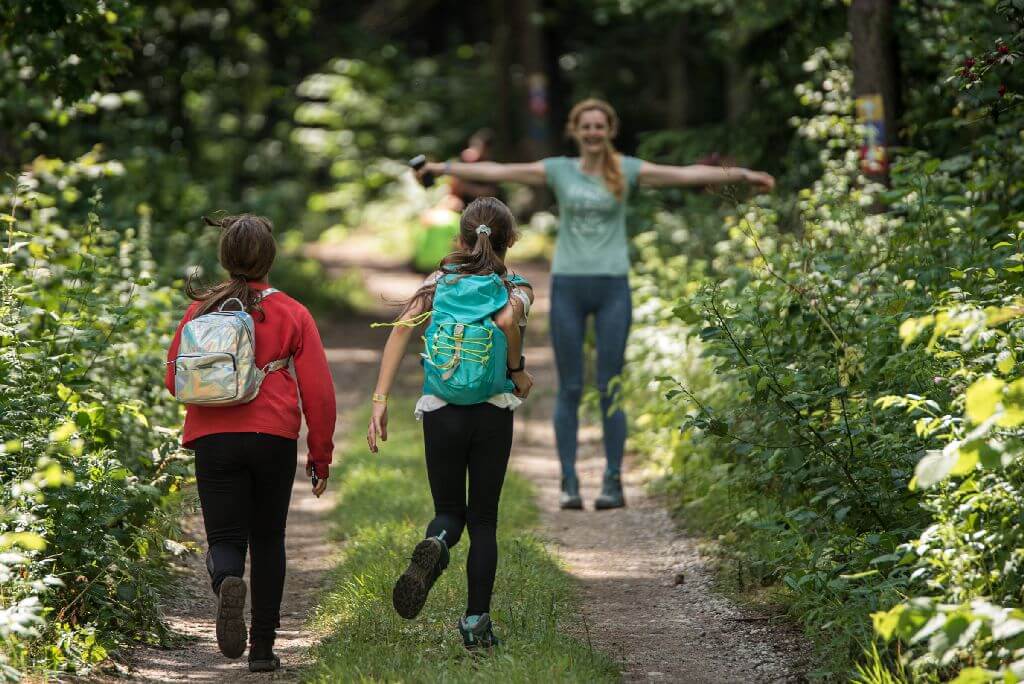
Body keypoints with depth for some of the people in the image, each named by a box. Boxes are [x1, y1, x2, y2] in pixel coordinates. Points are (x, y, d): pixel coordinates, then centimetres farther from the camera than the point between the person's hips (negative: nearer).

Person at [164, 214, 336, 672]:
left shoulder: (200, 311, 3)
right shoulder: (291, 313, 0)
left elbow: (174, 380, 10)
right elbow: (318, 390, -1)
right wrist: (321, 455, 7)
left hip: (213, 438, 0)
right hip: (274, 439, 0)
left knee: (225, 538, 3)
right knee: (267, 539, 15)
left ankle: (227, 583, -33)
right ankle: (262, 648, 14)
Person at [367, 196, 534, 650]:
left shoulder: (440, 281, 6)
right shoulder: (515, 288, -1)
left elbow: (401, 330, -7)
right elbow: (508, 321, -25)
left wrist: (380, 401, -9)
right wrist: (517, 371, -8)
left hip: (440, 412, 1)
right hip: (494, 413, -1)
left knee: (449, 511, 14)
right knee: (483, 520, 12)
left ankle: (435, 544, -24)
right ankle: (476, 622, 7)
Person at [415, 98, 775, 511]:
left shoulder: (628, 171, 5)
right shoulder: (558, 170, 7)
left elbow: (686, 174, -1)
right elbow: (497, 172, 9)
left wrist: (742, 175, -8)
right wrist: (446, 168, 7)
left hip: (612, 287, -1)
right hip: (567, 285, 1)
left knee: (610, 388, 0)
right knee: (569, 388, 3)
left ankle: (613, 482, 5)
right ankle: (569, 483, 6)